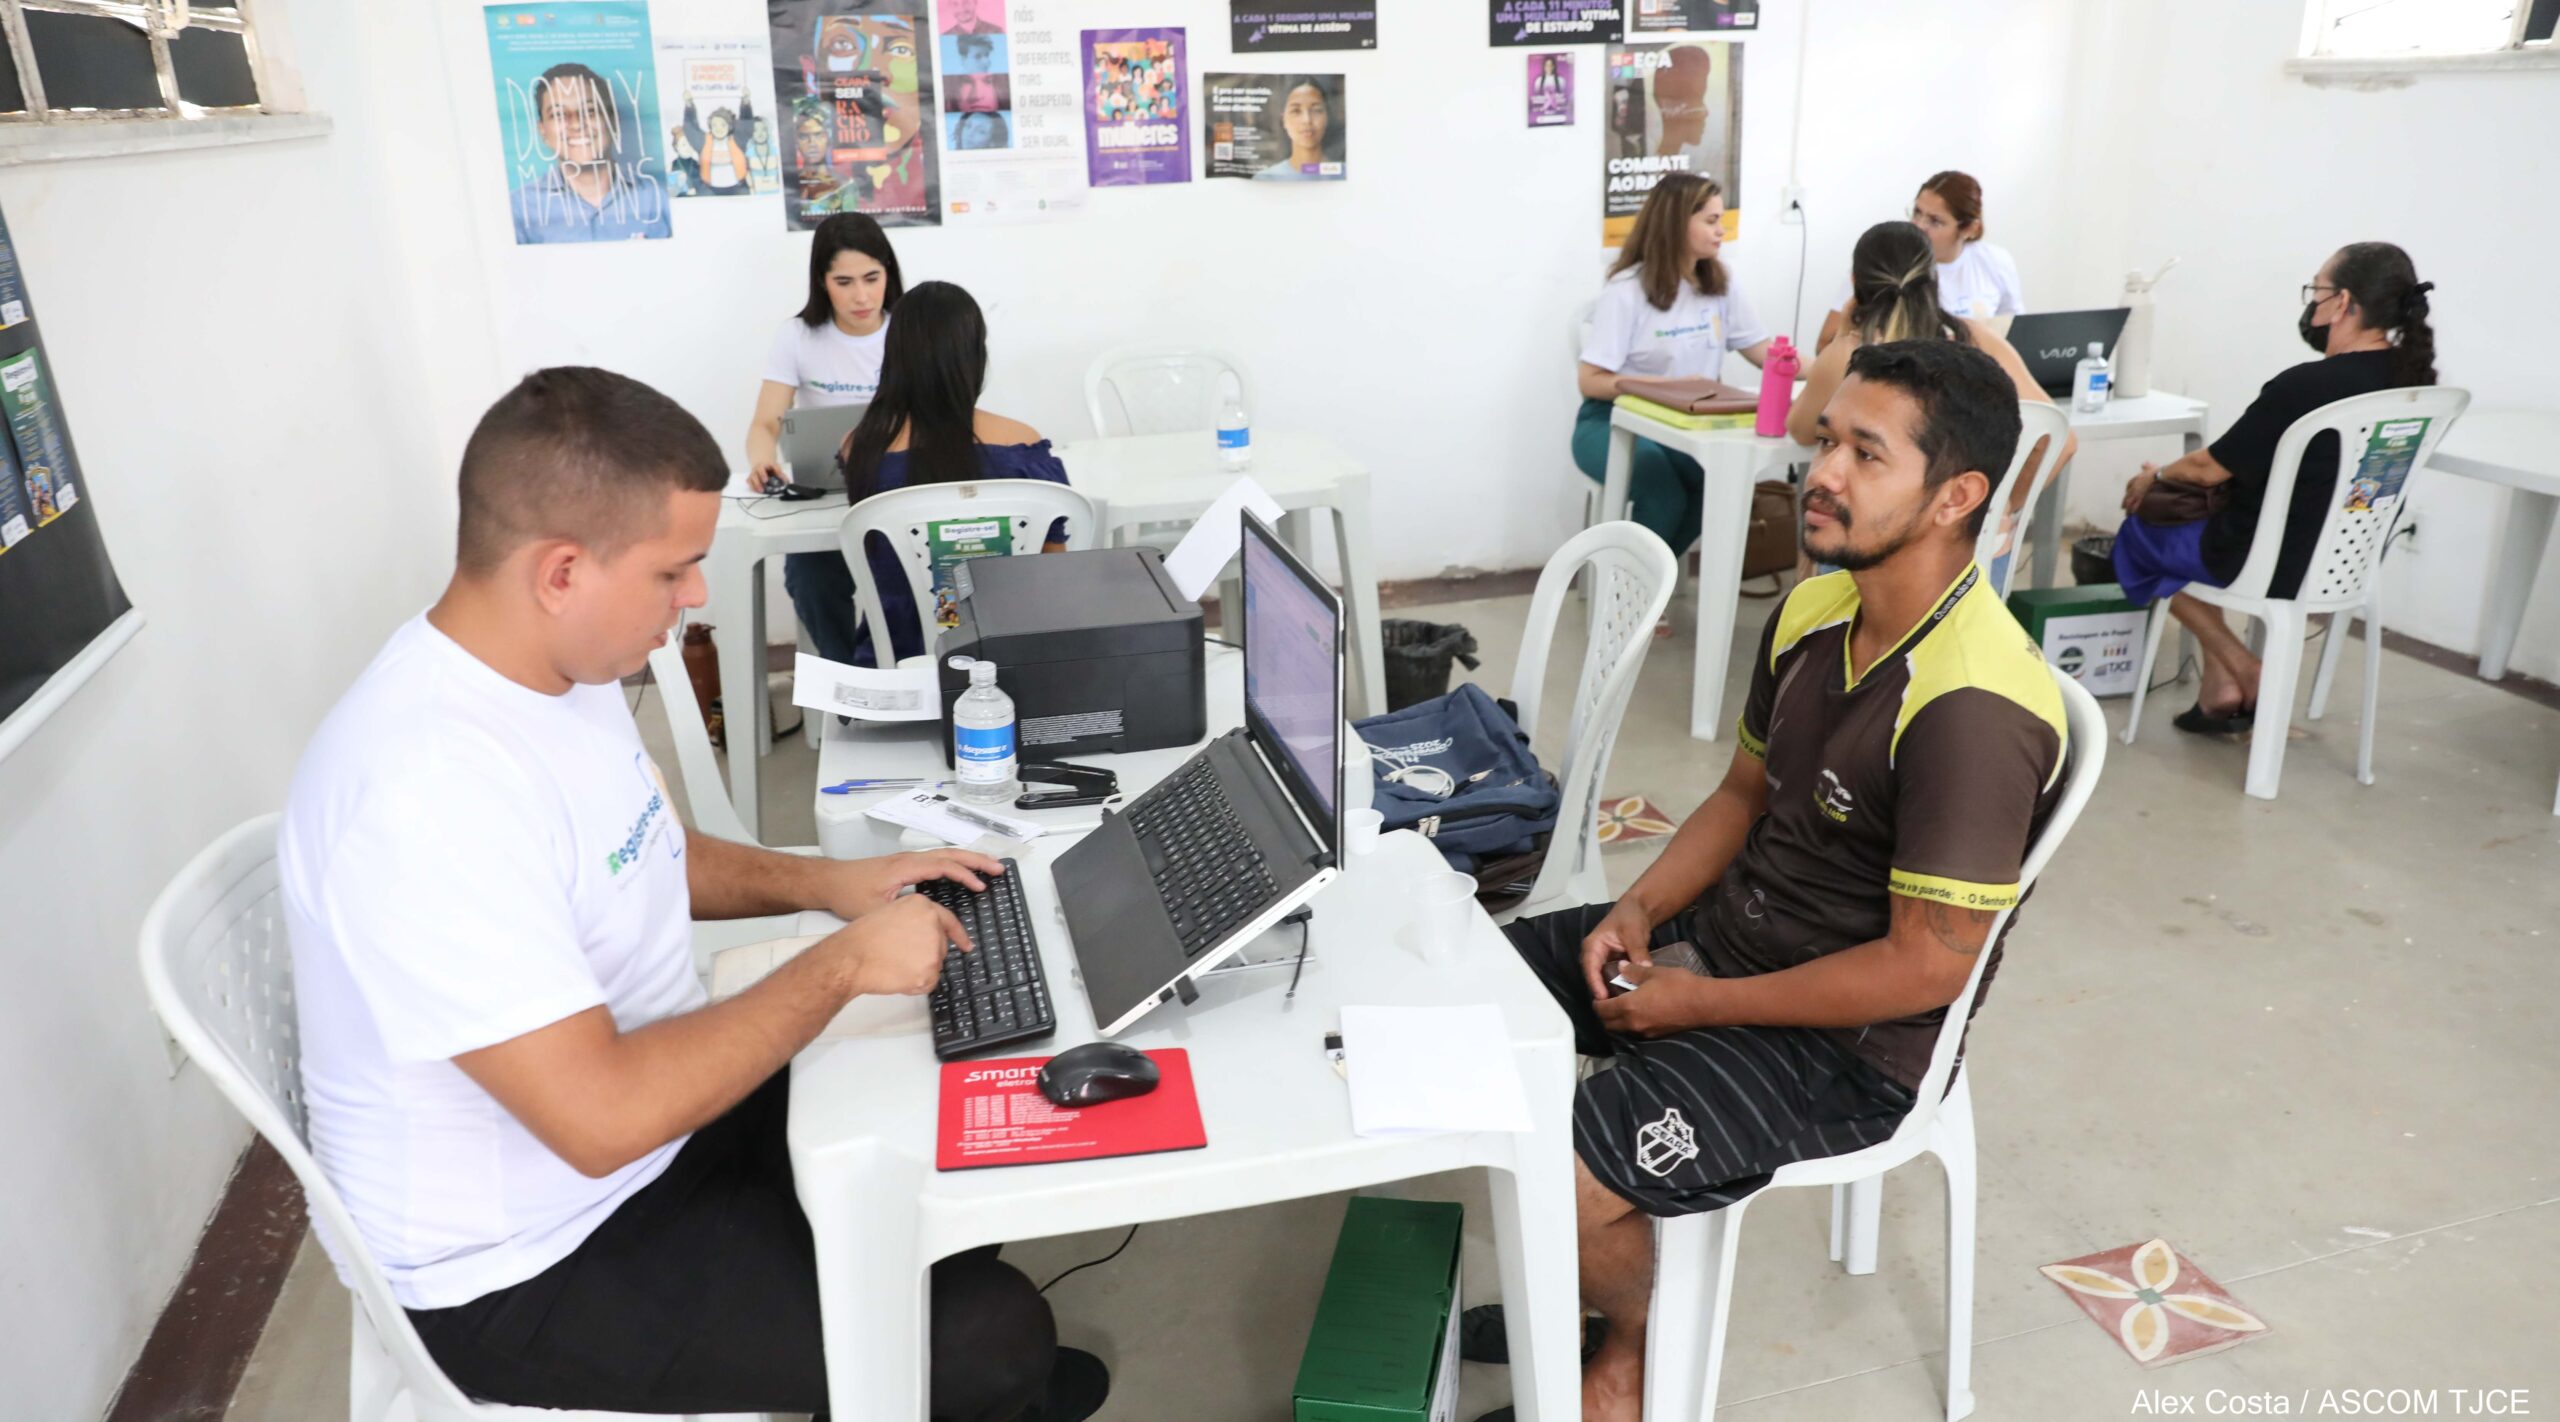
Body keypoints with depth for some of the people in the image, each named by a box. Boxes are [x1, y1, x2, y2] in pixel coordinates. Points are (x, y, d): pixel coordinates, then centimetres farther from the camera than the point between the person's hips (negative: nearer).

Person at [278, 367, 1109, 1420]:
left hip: (653, 1099, 9)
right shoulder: (428, 790, -34)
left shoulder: (556, 666, -3)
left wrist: (823, 882, 0)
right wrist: (844, 963, -25)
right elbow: (603, 1118, -35)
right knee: (990, 1336, -13)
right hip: (530, 1270, -9)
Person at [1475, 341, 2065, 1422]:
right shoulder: (1813, 611, -1)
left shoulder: (1974, 709, -27)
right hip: (1725, 927, 9)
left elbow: (1926, 967, -25)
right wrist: (1640, 909, -5)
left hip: (1849, 1043, -9)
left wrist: (1698, 1004, -18)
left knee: (1568, 1177, -24)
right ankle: (1598, 1282, 22)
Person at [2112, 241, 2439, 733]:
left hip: (2279, 564, -8)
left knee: (2136, 538, 16)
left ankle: (2248, 676, 11)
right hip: (2349, 558, 8)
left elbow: (2210, 469, -15)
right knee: (2195, 519, 26)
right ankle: (2221, 680, 20)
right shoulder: (2409, 380, -2)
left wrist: (2158, 475, 6)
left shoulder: (2304, 387, -26)